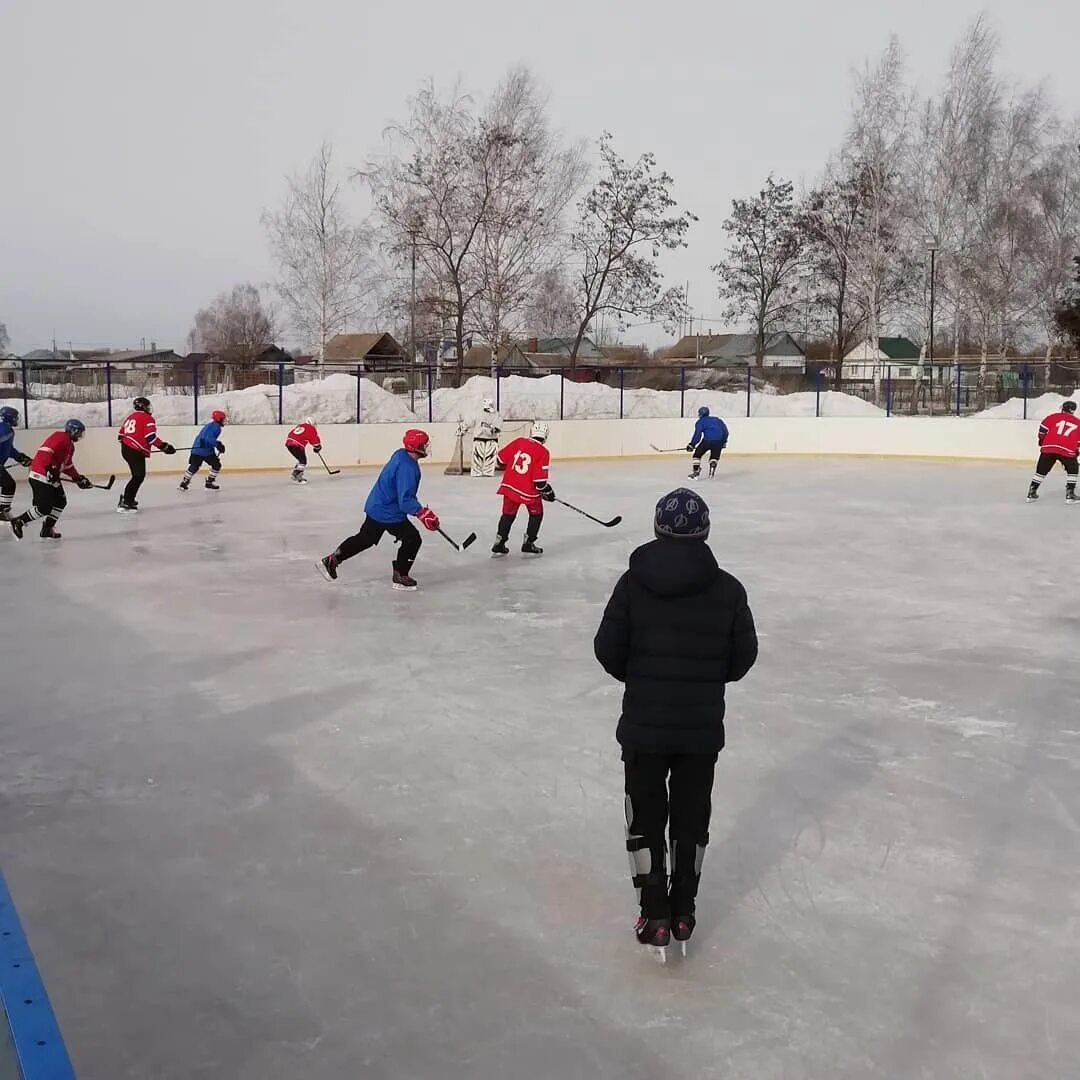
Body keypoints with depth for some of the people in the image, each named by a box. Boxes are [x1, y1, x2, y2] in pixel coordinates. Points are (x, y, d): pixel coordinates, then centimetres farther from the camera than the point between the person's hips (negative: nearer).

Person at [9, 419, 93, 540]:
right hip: (40, 477, -11)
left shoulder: (70, 446, 20)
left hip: (52, 477, 11)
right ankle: (18, 522, 1)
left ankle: (47, 530, 16)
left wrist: (79, 479, 21)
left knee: (60, 502, 10)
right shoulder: (60, 437, -12)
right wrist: (50, 468, -33)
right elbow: (45, 451, -25)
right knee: (44, 508, -12)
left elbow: (68, 466, 26)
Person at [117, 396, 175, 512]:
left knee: (138, 475, 18)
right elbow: (151, 437, -19)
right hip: (136, 451, -9)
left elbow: (121, 434, 20)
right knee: (138, 477, -8)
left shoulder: (130, 417, 18)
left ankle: (127, 498, 23)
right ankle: (125, 503, -13)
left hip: (126, 449, 9)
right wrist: (165, 446, -15)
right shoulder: (147, 418, -7)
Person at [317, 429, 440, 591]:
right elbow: (405, 500, -31)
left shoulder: (401, 455, 3)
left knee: (365, 538, 22)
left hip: (376, 506, 10)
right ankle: (400, 576, 10)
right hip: (388, 513, -10)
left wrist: (415, 506, 26)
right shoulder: (407, 468, -28)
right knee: (412, 539, -1)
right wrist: (423, 513, -35)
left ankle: (332, 560, 27)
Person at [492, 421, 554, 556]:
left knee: (508, 514, 20)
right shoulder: (543, 452, -11)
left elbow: (501, 457, 9)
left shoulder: (519, 442, 2)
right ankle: (528, 545, 16)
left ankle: (499, 545, 18)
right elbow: (539, 479, -16)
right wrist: (547, 491, 1)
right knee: (536, 514, 18)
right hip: (529, 490, -4)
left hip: (509, 485, 4)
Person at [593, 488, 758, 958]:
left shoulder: (633, 581, -9)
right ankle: (683, 913, 26)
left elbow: (608, 649, -8)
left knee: (646, 817, 13)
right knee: (692, 818, 16)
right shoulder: (727, 588, -7)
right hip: (703, 726, 1)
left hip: (644, 723, -1)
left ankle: (655, 915, 18)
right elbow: (743, 657, -1)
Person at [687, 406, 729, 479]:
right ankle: (712, 470, 6)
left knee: (697, 454, 12)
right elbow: (725, 430, 19)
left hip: (708, 440, -4)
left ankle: (695, 472, 3)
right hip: (719, 441, 4)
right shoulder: (717, 419, 25)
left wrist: (692, 445, 1)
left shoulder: (700, 422, 10)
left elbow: (697, 435, -2)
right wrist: (724, 441, 26)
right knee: (714, 456, 25)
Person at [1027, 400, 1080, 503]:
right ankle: (1070, 495, 12)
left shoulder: (1054, 417, 12)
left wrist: (1042, 439, 19)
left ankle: (1031, 493, 11)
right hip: (1067, 450, -1)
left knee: (1041, 470, 11)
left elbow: (1043, 428, 3)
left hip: (1049, 447, 1)